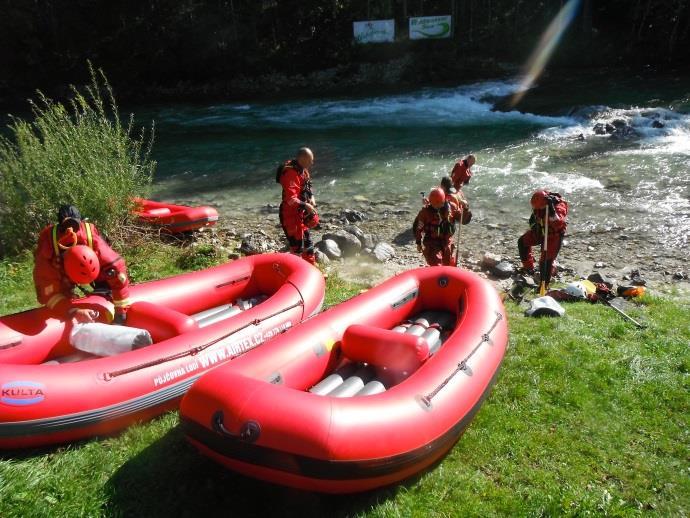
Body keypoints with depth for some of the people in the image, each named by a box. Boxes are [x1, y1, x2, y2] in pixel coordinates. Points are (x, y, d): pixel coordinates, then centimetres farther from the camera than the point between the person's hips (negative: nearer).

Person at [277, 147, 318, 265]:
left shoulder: (302, 170, 6)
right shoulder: (291, 173, -25)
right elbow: (291, 199, -30)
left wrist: (311, 198, 4)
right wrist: (306, 205, -22)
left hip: (300, 214, 10)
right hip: (291, 215, -10)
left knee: (307, 243, 21)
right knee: (297, 247, -3)